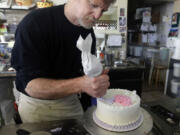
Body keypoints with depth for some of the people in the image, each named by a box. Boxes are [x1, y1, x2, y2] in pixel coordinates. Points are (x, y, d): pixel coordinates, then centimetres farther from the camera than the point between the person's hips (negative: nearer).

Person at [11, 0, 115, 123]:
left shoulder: (88, 32, -5)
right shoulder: (35, 23, -23)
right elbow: (30, 86, -27)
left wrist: (98, 83, -21)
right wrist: (81, 84, -41)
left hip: (71, 101, 5)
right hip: (37, 104, -4)